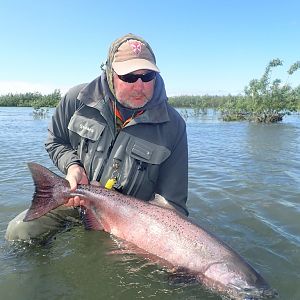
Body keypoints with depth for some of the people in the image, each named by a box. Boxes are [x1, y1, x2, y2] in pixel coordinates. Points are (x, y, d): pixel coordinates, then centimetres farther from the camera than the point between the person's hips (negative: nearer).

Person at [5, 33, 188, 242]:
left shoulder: (173, 125, -17)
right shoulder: (77, 99, -10)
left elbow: (170, 201, -13)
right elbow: (55, 142, 8)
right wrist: (72, 165, -13)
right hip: (75, 197, 1)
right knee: (18, 232, -10)